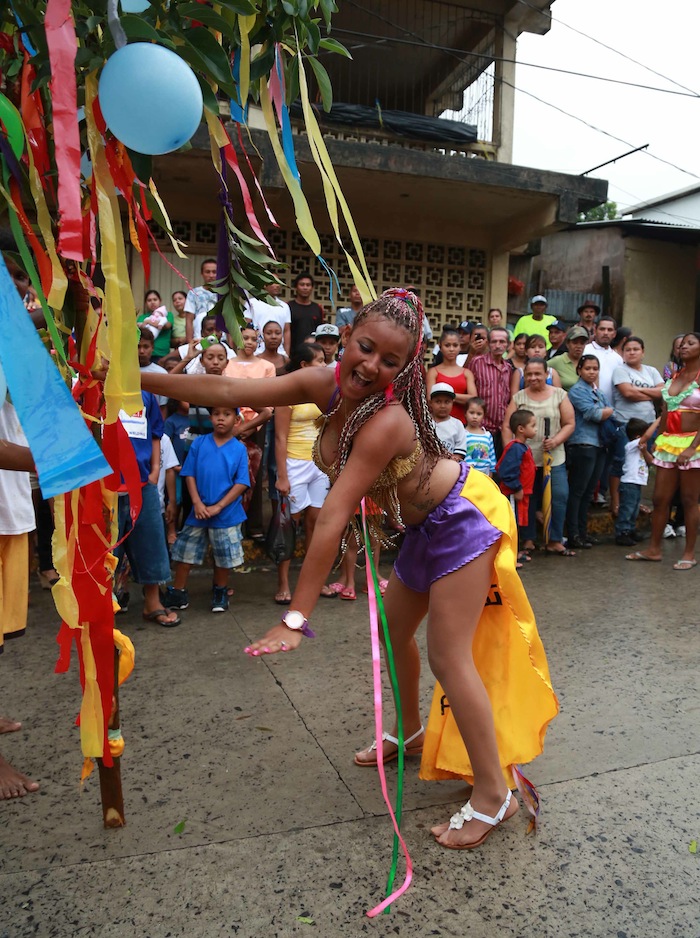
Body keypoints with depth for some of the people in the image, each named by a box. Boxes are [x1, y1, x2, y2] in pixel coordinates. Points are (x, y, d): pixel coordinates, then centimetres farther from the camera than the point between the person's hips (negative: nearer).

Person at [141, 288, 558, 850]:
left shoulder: (387, 419, -33)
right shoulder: (327, 384, -12)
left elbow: (333, 519, -37)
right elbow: (228, 392, -12)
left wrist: (296, 618, -35)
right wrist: (140, 380, -14)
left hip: (465, 519, -8)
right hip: (427, 526, 8)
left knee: (449, 658, -7)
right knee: (394, 632, 20)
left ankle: (495, 795, 8)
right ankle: (411, 731, 44)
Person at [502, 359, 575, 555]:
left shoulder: (559, 395, 6)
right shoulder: (518, 397, 7)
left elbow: (569, 423, 4)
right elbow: (507, 426, 3)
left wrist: (556, 441, -13)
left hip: (553, 458, 0)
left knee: (559, 496, -6)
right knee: (527, 499, 6)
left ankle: (554, 541, 7)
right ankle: (528, 539, 20)